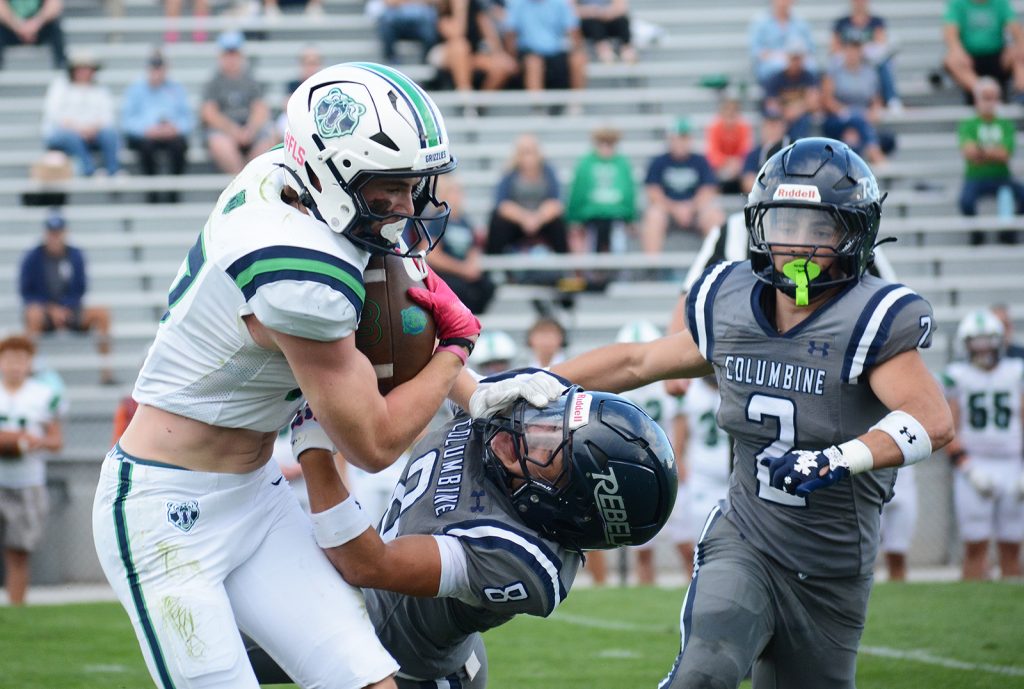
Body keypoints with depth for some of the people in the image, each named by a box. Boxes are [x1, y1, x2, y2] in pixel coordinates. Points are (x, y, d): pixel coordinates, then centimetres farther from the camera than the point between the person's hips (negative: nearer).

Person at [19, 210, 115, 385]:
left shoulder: (75, 256, 0)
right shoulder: (32, 258, -7)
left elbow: (80, 290, 5)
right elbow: (26, 294, -6)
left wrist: (62, 308, -13)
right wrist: (51, 309, -17)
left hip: (68, 310, 3)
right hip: (43, 310, -3)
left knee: (102, 313, -21)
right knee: (34, 313, -38)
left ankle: (105, 371, -18)